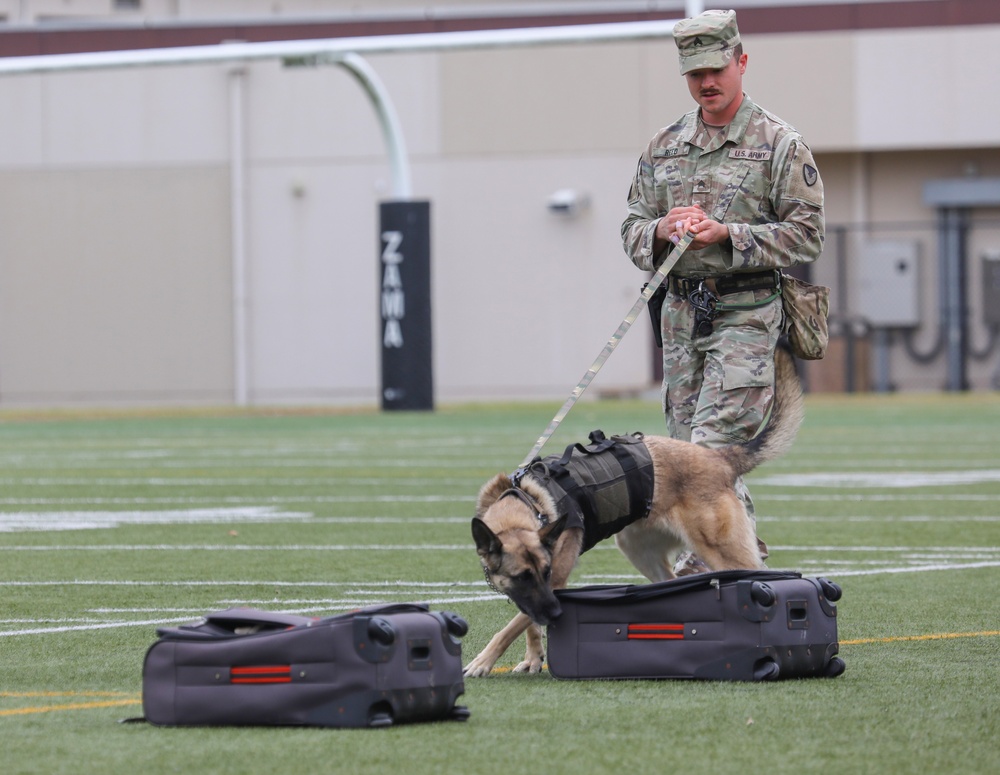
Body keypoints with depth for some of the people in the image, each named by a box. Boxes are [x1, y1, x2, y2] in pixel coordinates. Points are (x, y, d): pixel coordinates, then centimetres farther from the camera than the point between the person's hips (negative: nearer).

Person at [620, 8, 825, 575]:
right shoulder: (663, 148, 15)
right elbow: (633, 227, 18)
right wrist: (661, 230, -7)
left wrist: (726, 234, -17)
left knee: (713, 445, -16)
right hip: (682, 313, 6)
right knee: (686, 443, 6)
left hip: (746, 314, -6)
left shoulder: (780, 145, -2)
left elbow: (808, 235, -7)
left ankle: (702, 561, -19)